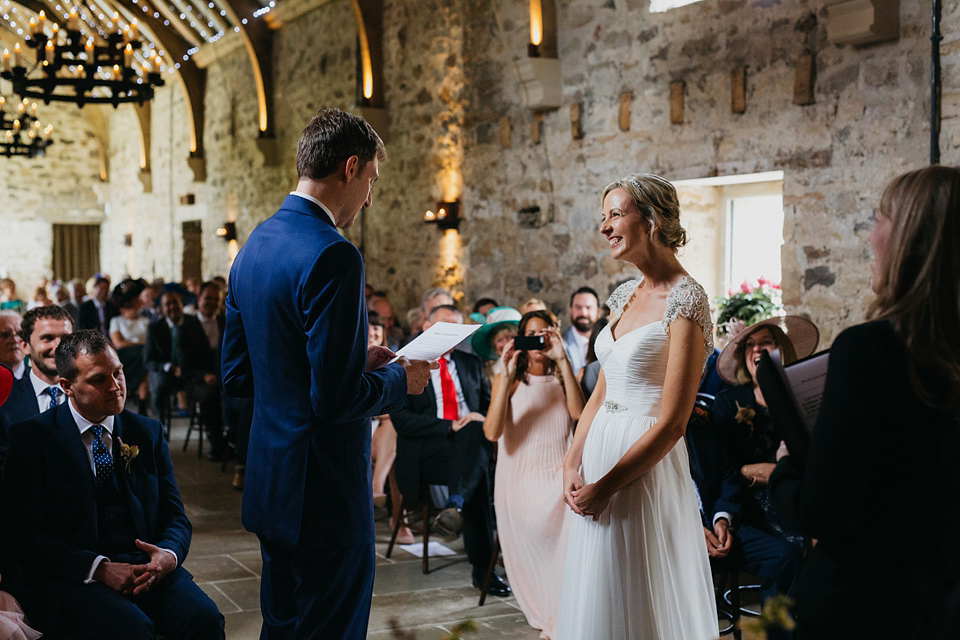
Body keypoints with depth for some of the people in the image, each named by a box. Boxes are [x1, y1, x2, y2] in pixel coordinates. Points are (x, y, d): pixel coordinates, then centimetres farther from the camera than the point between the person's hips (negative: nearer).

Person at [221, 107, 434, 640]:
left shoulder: (253, 247, 8)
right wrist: (401, 380, -5)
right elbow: (336, 399, -24)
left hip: (269, 487, 9)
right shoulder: (332, 257, -20)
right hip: (325, 495, -9)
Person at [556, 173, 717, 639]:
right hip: (600, 446, 8)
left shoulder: (685, 301, -15)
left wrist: (605, 486, -16)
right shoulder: (625, 296, 9)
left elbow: (672, 422, -18)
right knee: (595, 597, 17)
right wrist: (572, 466, 1)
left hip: (645, 466, -8)